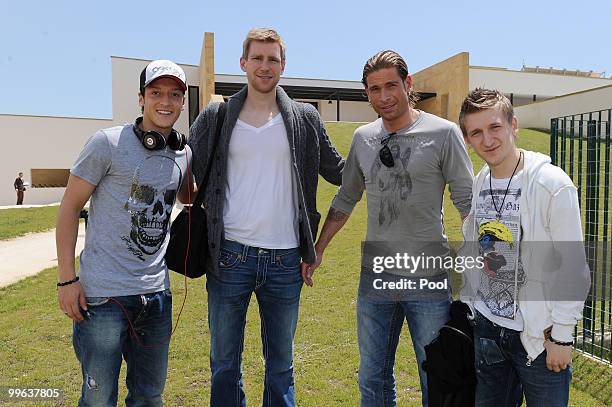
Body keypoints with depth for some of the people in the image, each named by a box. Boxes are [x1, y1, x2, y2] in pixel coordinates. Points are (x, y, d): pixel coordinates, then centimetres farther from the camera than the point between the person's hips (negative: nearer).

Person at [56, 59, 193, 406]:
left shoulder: (184, 154, 6)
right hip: (103, 293, -5)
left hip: (156, 292, 5)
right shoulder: (108, 143, -9)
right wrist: (66, 278, -8)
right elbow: (70, 207, -5)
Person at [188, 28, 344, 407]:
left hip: (285, 260, 1)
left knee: (281, 365, 16)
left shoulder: (305, 119, 6)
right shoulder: (215, 118, 4)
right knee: (225, 364, 14)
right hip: (229, 257, 0)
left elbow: (339, 171, 12)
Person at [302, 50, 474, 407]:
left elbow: (467, 201, -4)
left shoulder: (443, 133, -6)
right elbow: (345, 200, 15)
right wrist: (318, 250, 14)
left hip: (429, 279, -4)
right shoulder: (363, 138, 7)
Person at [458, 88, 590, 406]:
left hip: (537, 334, -5)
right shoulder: (478, 184, 3)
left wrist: (562, 336, -12)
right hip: (486, 327, 5)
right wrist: (468, 303, 10)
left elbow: (574, 268, -13)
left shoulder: (552, 184, -15)